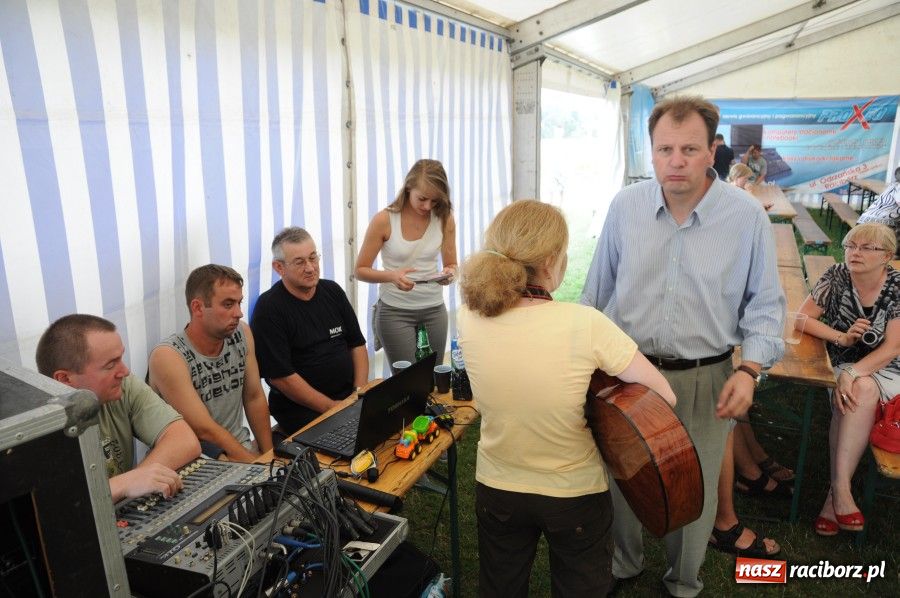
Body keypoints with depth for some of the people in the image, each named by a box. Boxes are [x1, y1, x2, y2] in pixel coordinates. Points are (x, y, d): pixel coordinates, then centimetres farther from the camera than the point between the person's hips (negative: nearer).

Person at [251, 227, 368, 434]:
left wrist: (360, 393, -2)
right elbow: (281, 377, -13)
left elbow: (357, 344, 12)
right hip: (300, 408, -5)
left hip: (349, 396, 6)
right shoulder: (269, 308, -9)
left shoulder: (332, 291, 9)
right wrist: (332, 407, -15)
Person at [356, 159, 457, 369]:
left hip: (434, 309, 3)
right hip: (395, 311, -3)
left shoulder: (445, 219, -3)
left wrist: (449, 273, -15)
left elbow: (451, 264, 8)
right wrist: (392, 276, -24)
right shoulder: (384, 220, -11)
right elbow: (361, 270, -6)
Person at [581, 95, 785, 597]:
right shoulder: (625, 206, -4)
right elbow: (598, 288, 6)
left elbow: (765, 304, -2)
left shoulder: (748, 216, -10)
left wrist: (749, 370, -15)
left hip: (704, 380, -1)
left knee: (694, 492, 16)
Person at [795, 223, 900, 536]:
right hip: (843, 367, 1)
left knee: (863, 390, -33)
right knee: (857, 394, -31)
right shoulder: (836, 277, -6)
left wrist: (853, 374, -27)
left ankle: (838, 489, -28)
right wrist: (842, 337, -17)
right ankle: (840, 492, -28)